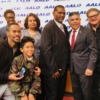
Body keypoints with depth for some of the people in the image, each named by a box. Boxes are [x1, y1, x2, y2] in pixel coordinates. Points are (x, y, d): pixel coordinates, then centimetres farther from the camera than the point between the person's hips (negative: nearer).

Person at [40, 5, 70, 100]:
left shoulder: (64, 27, 10)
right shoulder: (48, 28, -14)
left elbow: (65, 46, 12)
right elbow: (46, 50, -19)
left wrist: (67, 65, 7)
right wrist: (53, 69, -18)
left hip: (63, 68, 7)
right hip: (52, 70, -7)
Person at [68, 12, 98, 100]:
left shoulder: (87, 31, -5)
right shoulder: (69, 33, 11)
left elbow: (93, 50, -10)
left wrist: (90, 67, -17)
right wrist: (68, 66, 7)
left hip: (84, 67, -5)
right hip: (73, 68, 6)